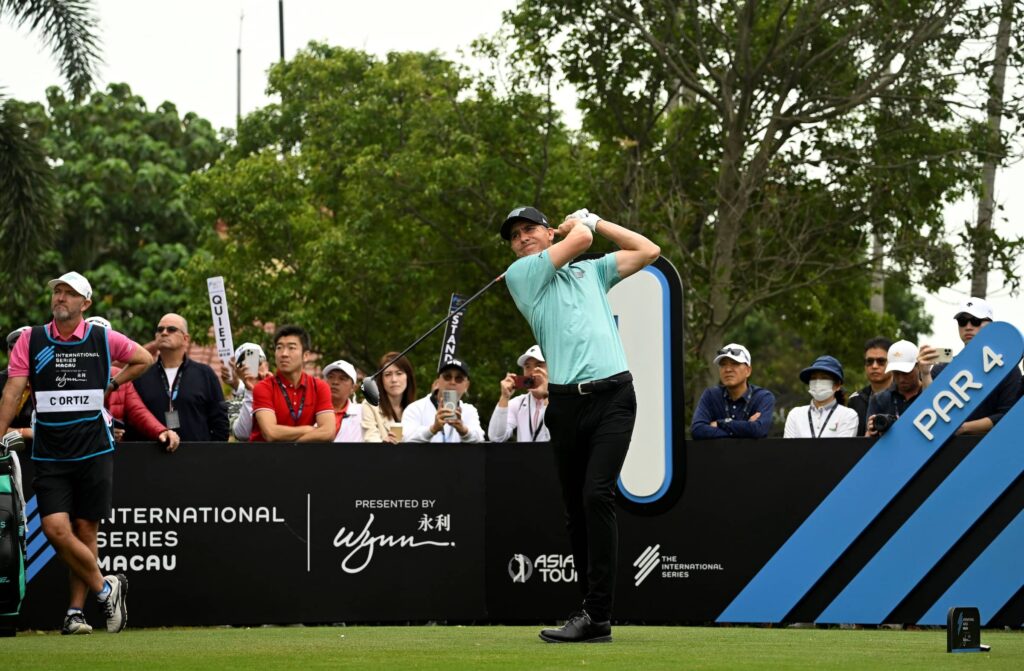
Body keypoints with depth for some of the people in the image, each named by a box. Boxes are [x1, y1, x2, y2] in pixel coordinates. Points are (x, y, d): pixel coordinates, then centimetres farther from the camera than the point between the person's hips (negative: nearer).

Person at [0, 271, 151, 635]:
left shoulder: (103, 340, 2)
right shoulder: (31, 340, 2)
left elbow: (144, 359, 19)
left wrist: (112, 383, 8)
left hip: (94, 451, 0)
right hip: (50, 454, 0)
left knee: (85, 531, 2)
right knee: (56, 529, -13)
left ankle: (75, 610, 10)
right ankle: (105, 588, 5)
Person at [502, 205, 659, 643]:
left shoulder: (591, 272, 23)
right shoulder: (520, 275, 12)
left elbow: (648, 251, 23)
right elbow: (580, 239, 4)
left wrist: (592, 219, 24)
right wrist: (580, 225, 25)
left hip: (613, 396, -1)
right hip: (566, 402, 1)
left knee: (597, 496, -16)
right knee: (576, 509, 2)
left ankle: (597, 614, -20)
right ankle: (594, 608, 11)